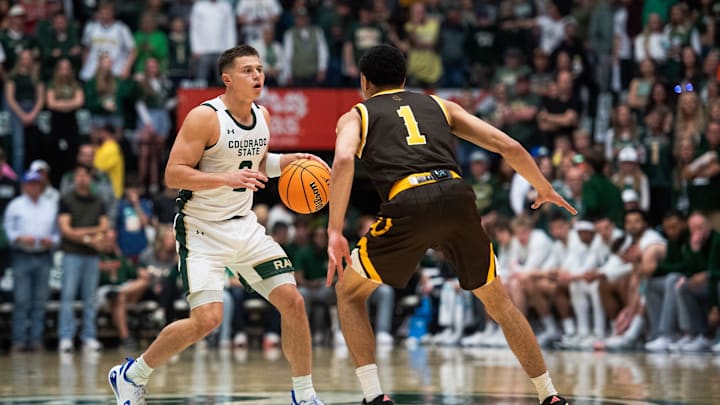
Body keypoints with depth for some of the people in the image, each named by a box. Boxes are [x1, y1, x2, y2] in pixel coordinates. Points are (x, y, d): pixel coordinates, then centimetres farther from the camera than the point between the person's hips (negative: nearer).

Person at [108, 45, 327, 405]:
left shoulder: (262, 116, 5)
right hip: (202, 229, -7)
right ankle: (130, 375, 3)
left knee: (293, 301, -3)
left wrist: (292, 160, 5)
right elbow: (173, 175, -21)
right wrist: (228, 179, -30)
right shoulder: (205, 117, -18)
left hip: (244, 224, 7)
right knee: (207, 319, -18)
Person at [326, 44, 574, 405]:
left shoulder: (355, 116, 22)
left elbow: (343, 160, -3)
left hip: (408, 203, -3)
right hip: (458, 197, 3)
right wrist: (544, 189, 38)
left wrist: (335, 232, -7)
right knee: (498, 301, 24)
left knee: (350, 292, 19)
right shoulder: (441, 106, 31)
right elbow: (509, 147, 22)